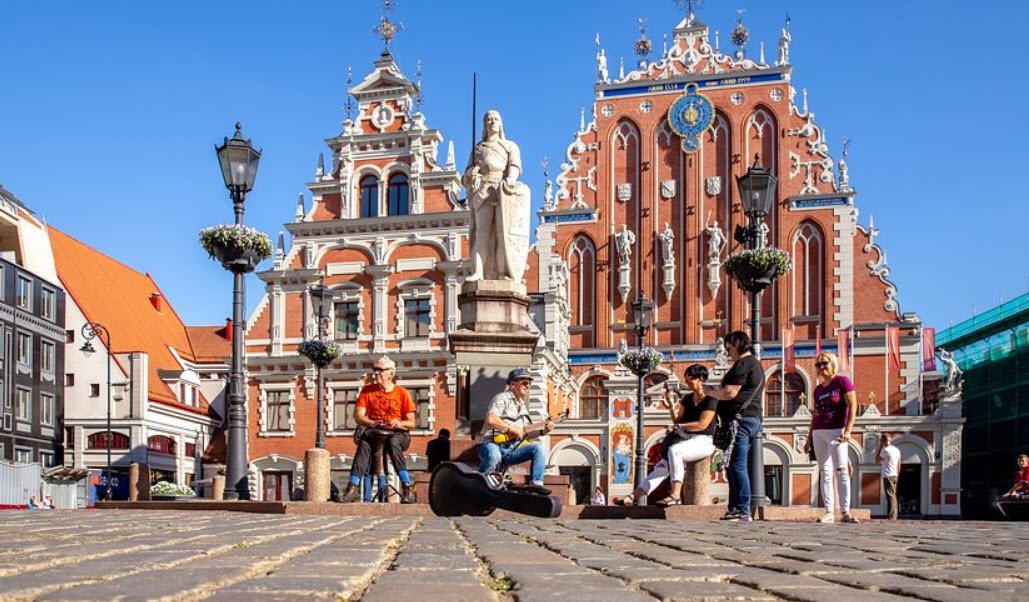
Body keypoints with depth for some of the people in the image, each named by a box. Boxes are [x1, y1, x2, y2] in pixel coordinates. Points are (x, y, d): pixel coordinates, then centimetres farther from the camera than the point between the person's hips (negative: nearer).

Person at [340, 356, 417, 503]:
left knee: (393, 443, -37)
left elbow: (412, 423, 1)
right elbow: (358, 416, -1)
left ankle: (407, 487, -36)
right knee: (364, 444, -32)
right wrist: (372, 423, -21)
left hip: (397, 433, -2)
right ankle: (353, 487, -38)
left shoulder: (402, 393, 1)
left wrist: (399, 423, -22)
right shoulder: (367, 390, 8)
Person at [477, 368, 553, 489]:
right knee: (494, 457, -41)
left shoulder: (522, 405, 21)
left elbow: (524, 430, 23)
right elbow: (491, 419, -24)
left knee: (538, 448, -12)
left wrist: (543, 428, 7)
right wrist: (512, 428, -18)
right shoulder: (502, 398, -7)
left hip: (512, 449, 7)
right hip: (493, 444, -7)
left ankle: (537, 484, -14)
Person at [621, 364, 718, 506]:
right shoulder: (687, 398, 17)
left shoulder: (711, 399, -6)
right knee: (662, 466, -11)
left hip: (704, 441, -7)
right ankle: (634, 495, -21)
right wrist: (670, 404, 2)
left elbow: (702, 424, -16)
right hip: (687, 439, 7)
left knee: (674, 450, -36)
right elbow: (678, 420, 16)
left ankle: (676, 495, -42)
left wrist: (678, 426, -10)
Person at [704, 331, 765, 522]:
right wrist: (719, 388, 16)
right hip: (753, 418, 11)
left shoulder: (742, 365, -11)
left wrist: (709, 390, -3)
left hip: (740, 418, -11)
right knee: (734, 466, 12)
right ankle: (735, 508, 14)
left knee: (737, 466, -11)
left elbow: (729, 393, -19)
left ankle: (743, 511, -11)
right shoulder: (755, 364, 22)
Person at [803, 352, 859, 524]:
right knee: (825, 473, 3)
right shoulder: (818, 389, 17)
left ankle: (845, 512, -10)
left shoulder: (842, 381, -1)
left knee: (841, 471, -11)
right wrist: (809, 438, 19)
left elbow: (853, 406, -8)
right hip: (818, 433, 6)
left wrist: (848, 430, -16)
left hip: (837, 432, -6)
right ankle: (829, 512, 3)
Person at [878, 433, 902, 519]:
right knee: (893, 496, 13)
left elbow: (878, 461, -2)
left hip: (888, 476, -8)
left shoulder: (885, 450, -11)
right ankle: (895, 516, 16)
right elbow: (899, 465, 16)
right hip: (895, 476, 8)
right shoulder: (897, 450, 13)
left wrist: (880, 448, 0)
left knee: (890, 496, -10)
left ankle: (891, 517, -14)